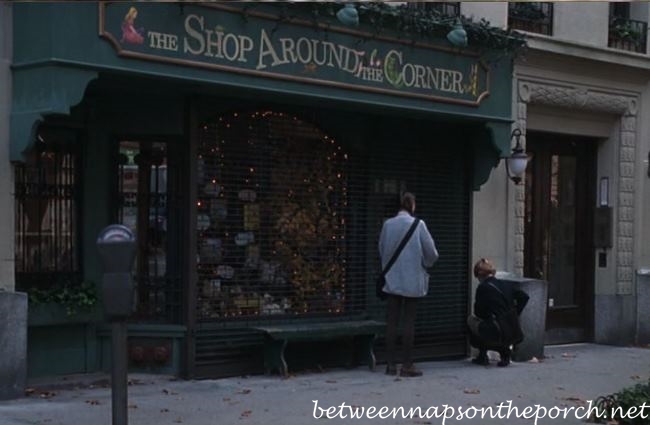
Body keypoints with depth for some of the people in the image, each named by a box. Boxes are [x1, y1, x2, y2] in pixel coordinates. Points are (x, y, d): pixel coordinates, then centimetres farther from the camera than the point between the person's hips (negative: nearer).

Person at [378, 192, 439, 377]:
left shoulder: (388, 224, 0)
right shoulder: (417, 225, -9)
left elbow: (381, 250, 10)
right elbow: (431, 253, -5)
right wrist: (425, 264, 15)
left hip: (392, 280, 3)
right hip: (412, 280, -3)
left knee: (392, 321, 7)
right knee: (409, 321, 2)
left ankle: (391, 364, 8)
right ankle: (406, 365, 2)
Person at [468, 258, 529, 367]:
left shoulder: (482, 288, -6)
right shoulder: (507, 284, 11)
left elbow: (478, 313, 0)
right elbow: (524, 297, 10)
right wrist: (514, 315, 13)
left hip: (497, 334, -6)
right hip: (514, 334, 6)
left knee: (471, 320, 19)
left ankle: (482, 357, 18)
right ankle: (505, 351, 13)